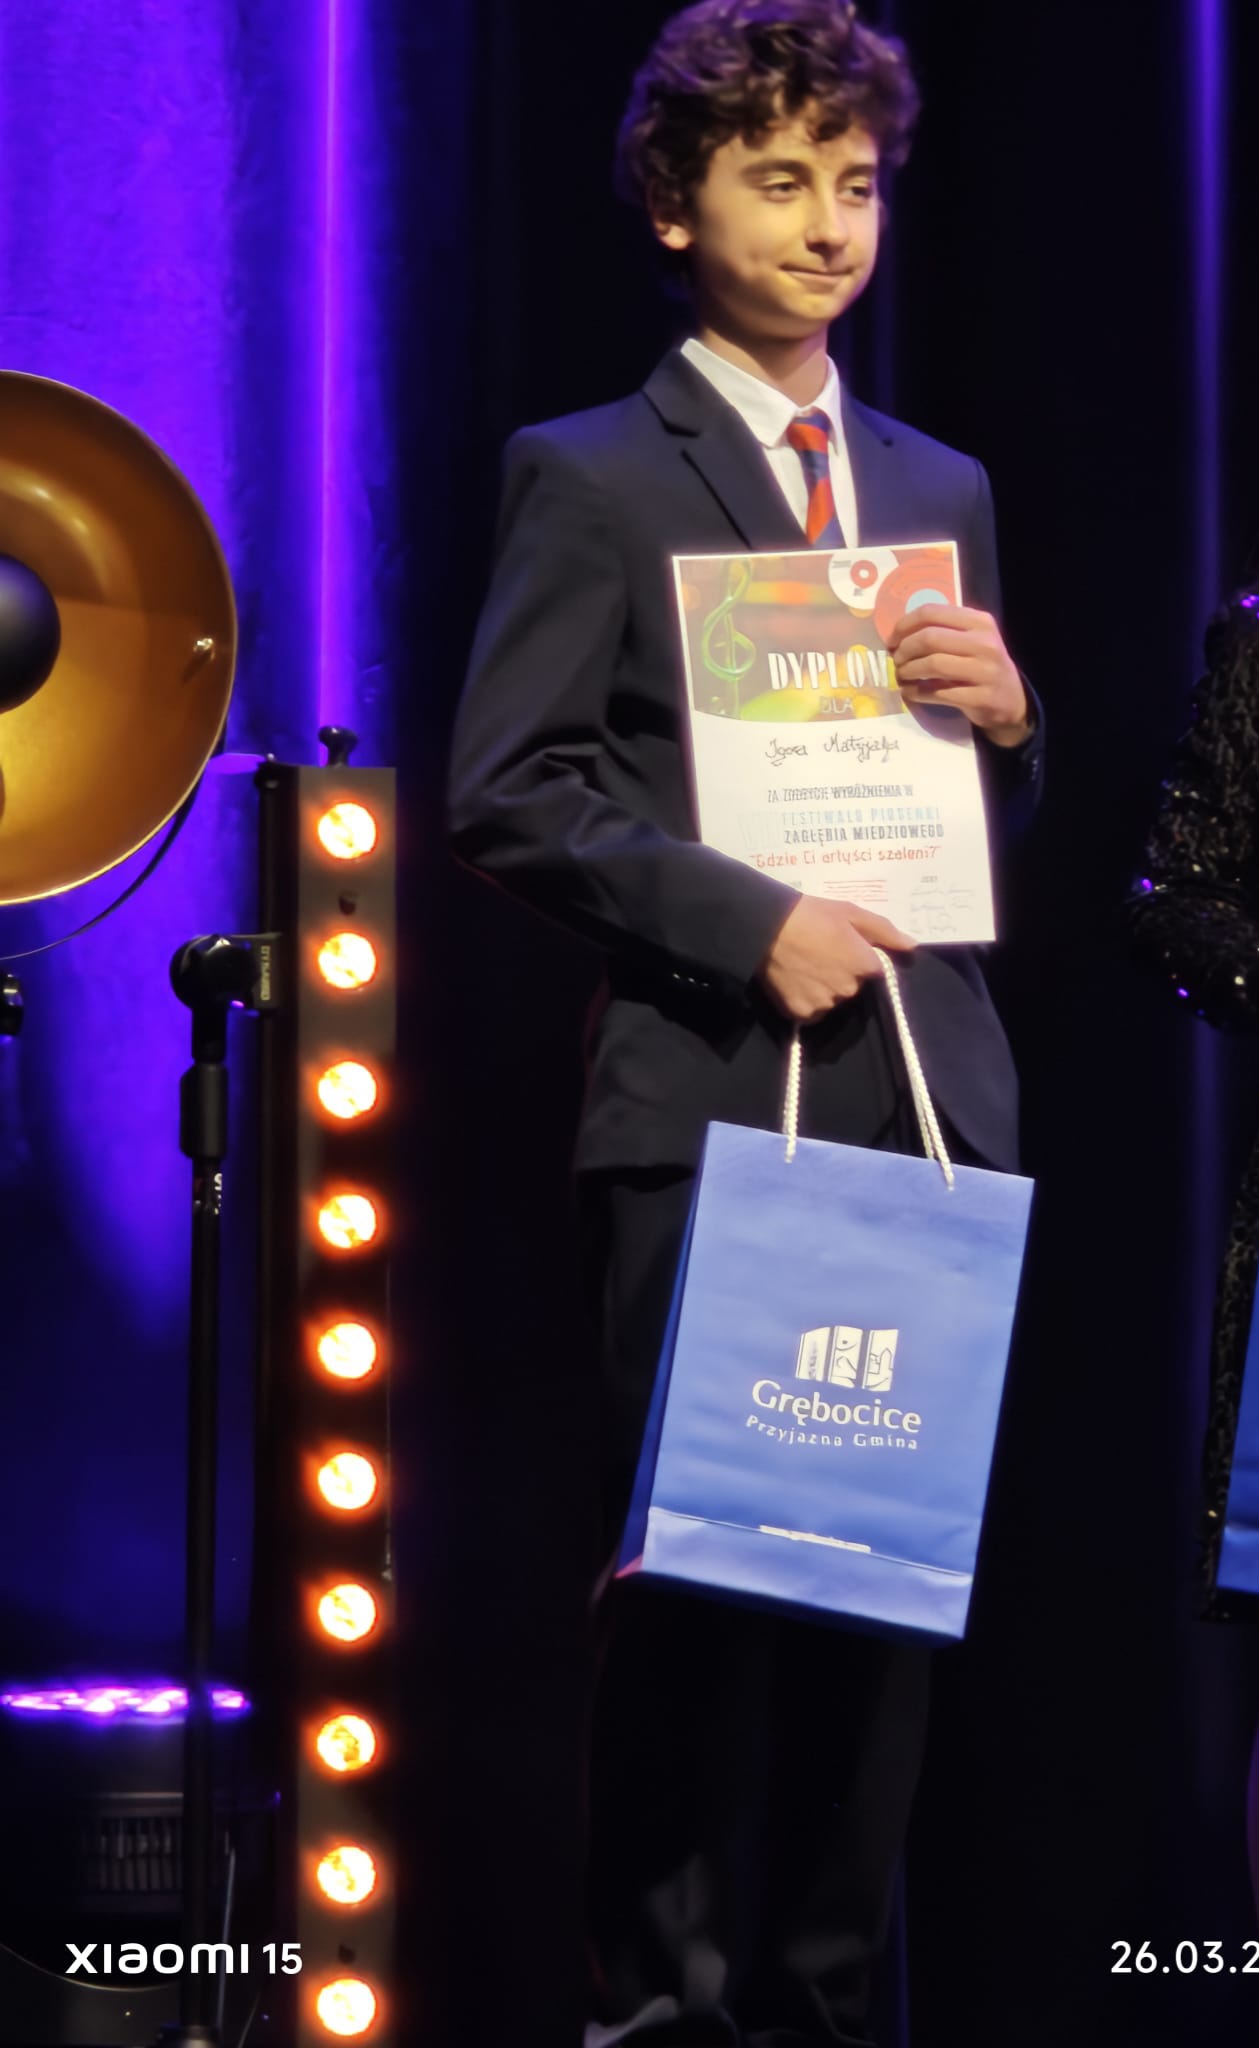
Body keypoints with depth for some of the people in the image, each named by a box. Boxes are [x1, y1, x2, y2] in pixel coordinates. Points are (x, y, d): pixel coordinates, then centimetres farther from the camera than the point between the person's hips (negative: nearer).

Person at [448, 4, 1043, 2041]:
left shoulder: (942, 488, 18)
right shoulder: (590, 478, 2)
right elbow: (506, 796, -6)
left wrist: (1006, 716, 0)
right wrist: (747, 920, -15)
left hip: (927, 1098, 5)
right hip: (706, 1105, -5)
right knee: (695, 1566, -3)